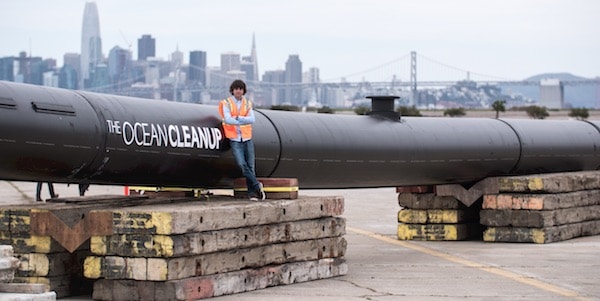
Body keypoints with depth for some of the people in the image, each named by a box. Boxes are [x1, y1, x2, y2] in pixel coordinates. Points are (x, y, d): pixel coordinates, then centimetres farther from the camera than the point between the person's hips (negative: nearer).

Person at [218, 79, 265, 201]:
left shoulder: (247, 103, 11)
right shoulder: (226, 103, 2)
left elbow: (252, 119, -3)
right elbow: (227, 120, -12)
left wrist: (237, 118, -12)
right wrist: (243, 121, -8)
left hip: (247, 138, 3)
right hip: (235, 139, -3)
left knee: (250, 166, 0)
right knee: (242, 165, -17)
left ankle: (252, 193, 2)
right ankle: (257, 185, -9)